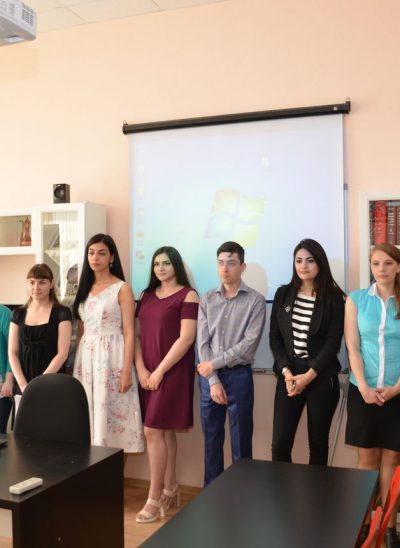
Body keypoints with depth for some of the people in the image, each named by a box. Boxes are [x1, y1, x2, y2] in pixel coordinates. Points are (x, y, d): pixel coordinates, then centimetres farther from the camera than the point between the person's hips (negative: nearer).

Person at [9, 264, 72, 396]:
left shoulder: (62, 313, -2)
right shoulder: (18, 314, 8)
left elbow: (62, 353, -8)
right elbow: (12, 353, 5)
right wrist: (23, 384, -8)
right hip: (23, 385, 3)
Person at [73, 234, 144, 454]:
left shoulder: (122, 288, -5)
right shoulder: (85, 288, 13)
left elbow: (129, 332, -8)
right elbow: (80, 330, 15)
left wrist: (127, 370, -15)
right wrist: (75, 362, 11)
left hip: (111, 358, -5)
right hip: (86, 358, 6)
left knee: (111, 416, -3)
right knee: (88, 415, 7)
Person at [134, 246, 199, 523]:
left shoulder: (188, 295, -6)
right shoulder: (147, 295, 12)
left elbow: (187, 338, -14)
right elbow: (137, 334, 9)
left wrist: (160, 371, -14)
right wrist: (141, 369, -4)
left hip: (173, 372, -6)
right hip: (148, 373, 6)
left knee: (153, 431, -7)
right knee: (165, 431, 13)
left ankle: (155, 499, 4)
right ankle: (170, 489, 25)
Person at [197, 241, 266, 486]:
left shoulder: (255, 300, -5)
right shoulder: (207, 300, 5)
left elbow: (249, 344, -12)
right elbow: (203, 342, 0)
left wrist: (215, 363, -12)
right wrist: (213, 380, -9)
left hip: (239, 376, -3)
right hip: (209, 377, 3)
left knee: (241, 440, 6)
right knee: (212, 439, 12)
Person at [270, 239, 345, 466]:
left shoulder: (333, 297, -2)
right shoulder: (283, 294, 6)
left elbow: (333, 342, -7)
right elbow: (275, 338, 4)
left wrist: (308, 375, -14)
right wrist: (286, 372, -9)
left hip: (322, 378, -2)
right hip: (288, 376, 2)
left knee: (318, 443, 9)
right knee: (280, 444, -2)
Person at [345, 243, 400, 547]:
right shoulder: (356, 300, 2)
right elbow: (352, 348, -1)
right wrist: (364, 388, -10)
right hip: (364, 390, 0)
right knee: (367, 457, 7)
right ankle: (364, 522, 18)